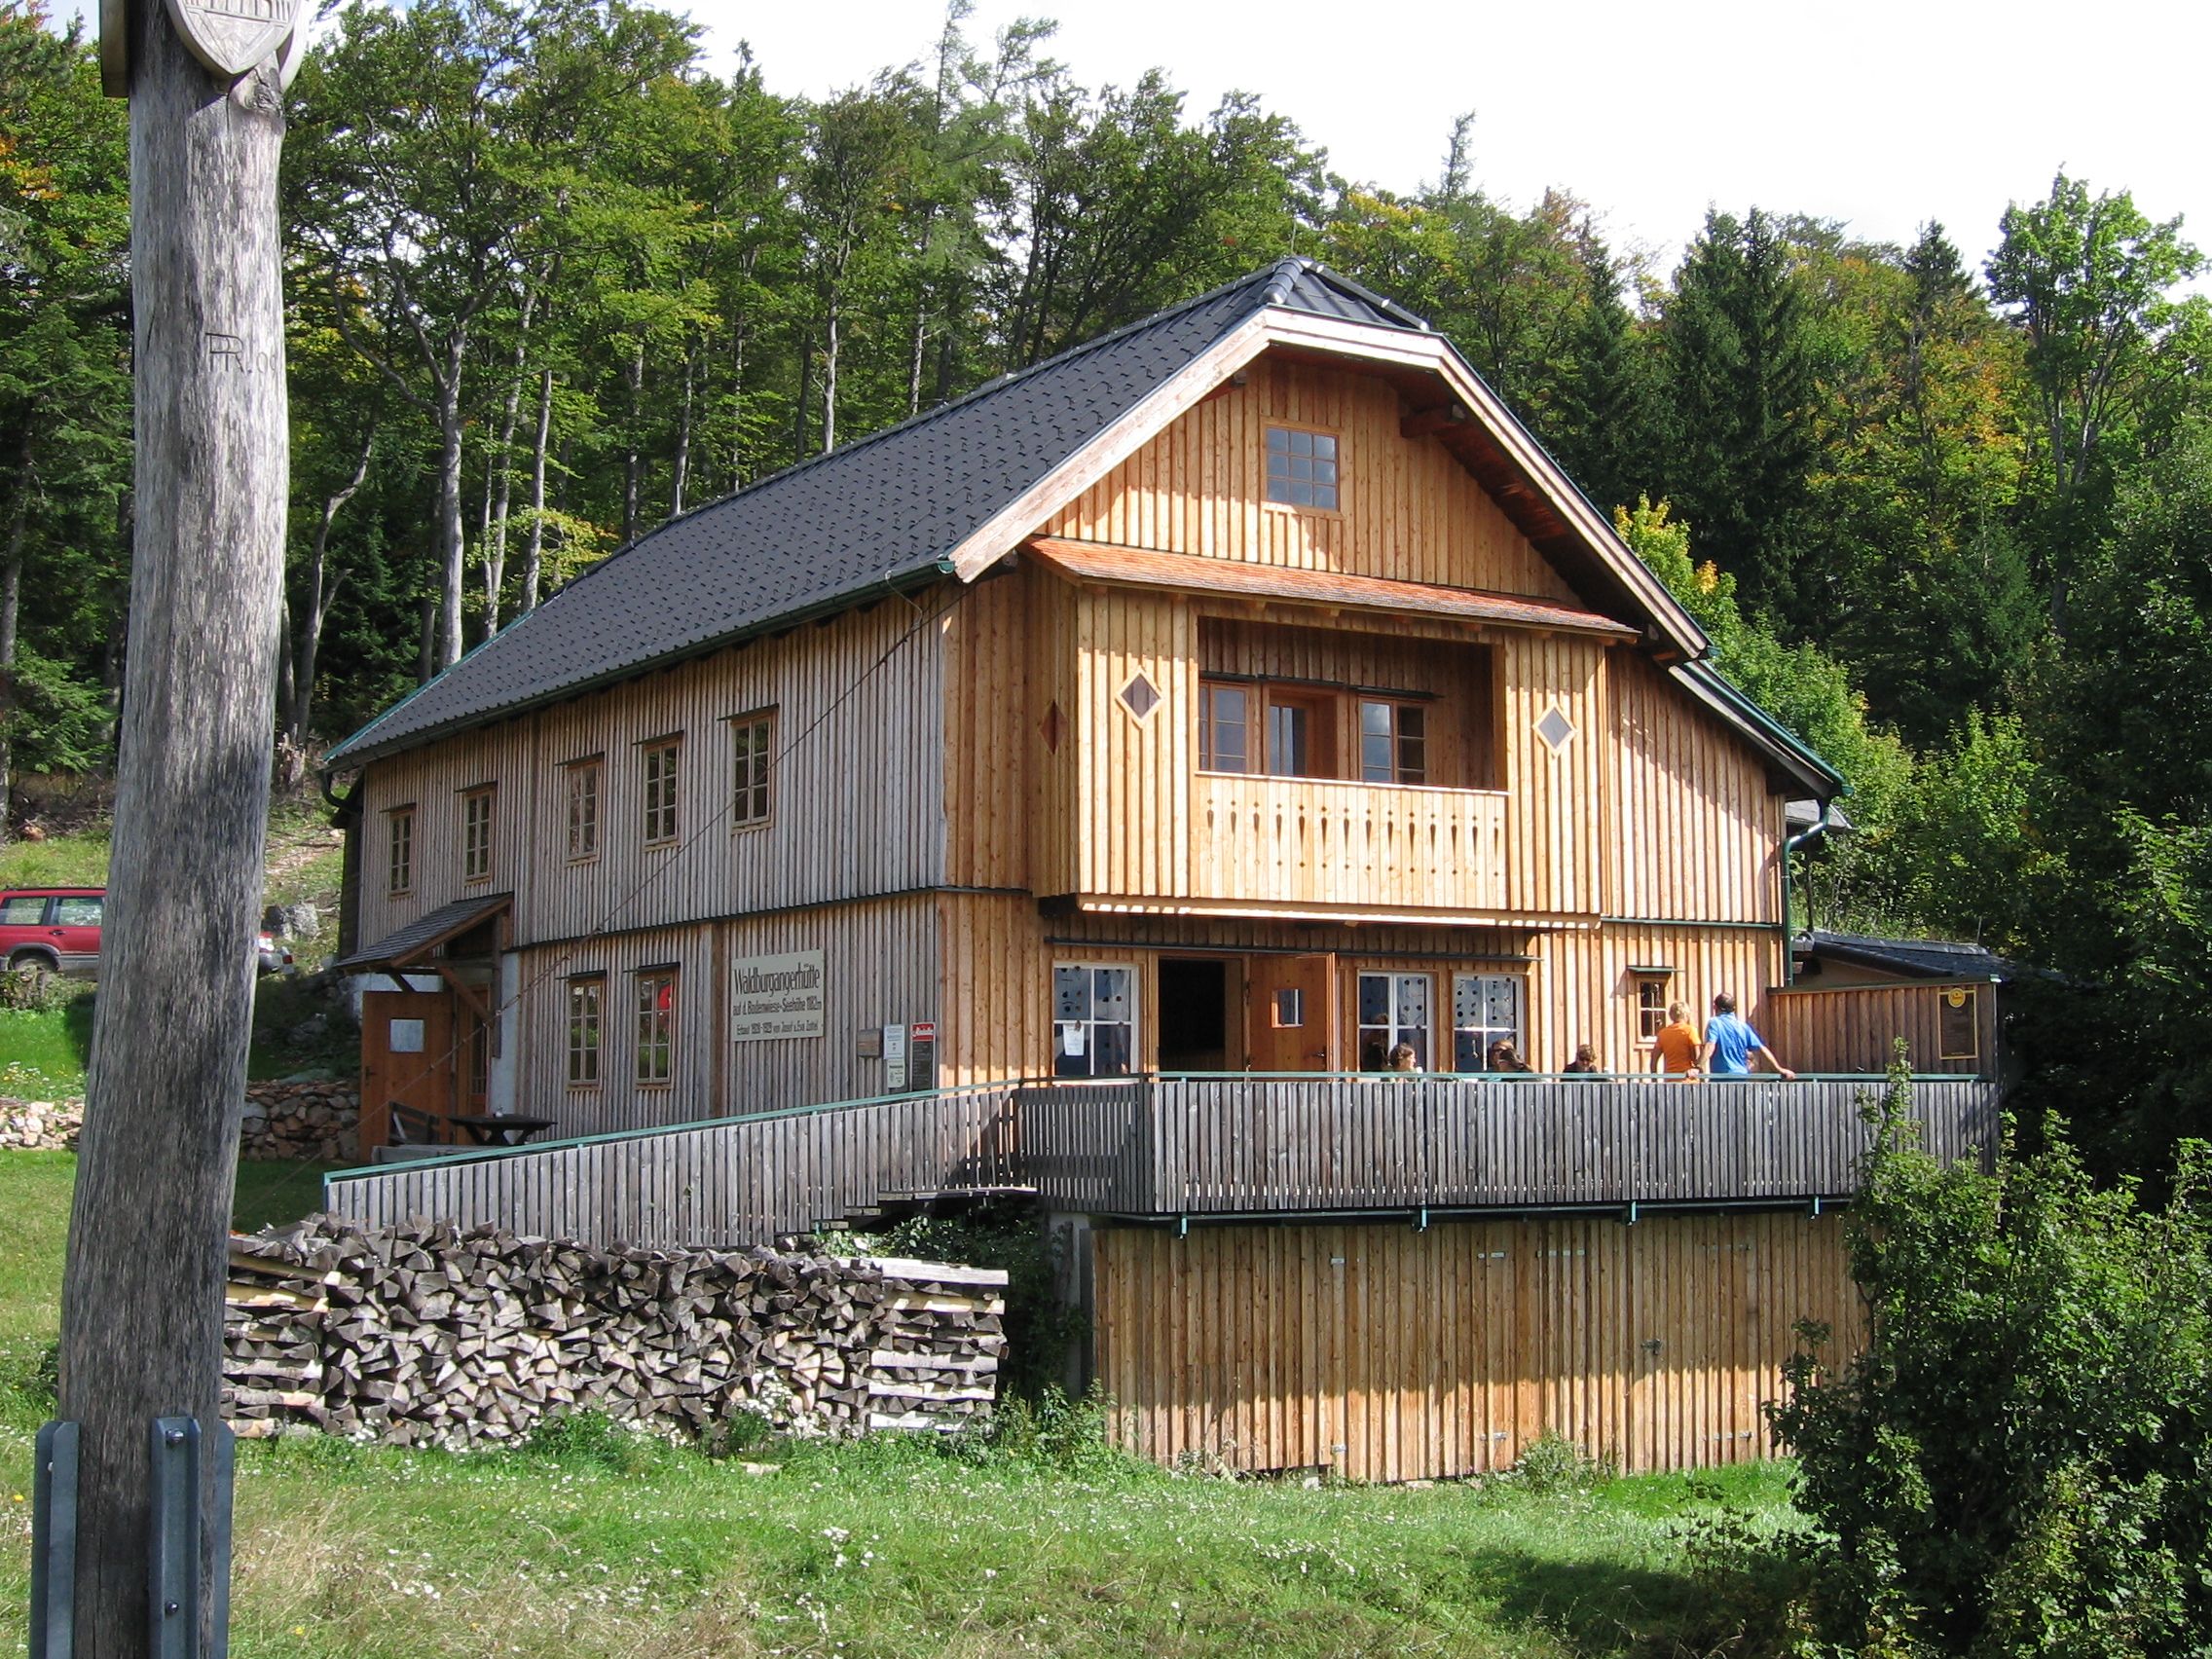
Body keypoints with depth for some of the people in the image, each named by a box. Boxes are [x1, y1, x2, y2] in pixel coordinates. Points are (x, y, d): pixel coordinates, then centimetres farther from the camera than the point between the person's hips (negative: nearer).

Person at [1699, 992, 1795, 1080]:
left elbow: (1709, 1047, -19)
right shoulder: (1743, 1026, 11)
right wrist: (1780, 1069, 10)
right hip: (1742, 1077, 5)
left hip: (1720, 1079, -5)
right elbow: (1762, 1049, 8)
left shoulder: (1714, 1023, -3)